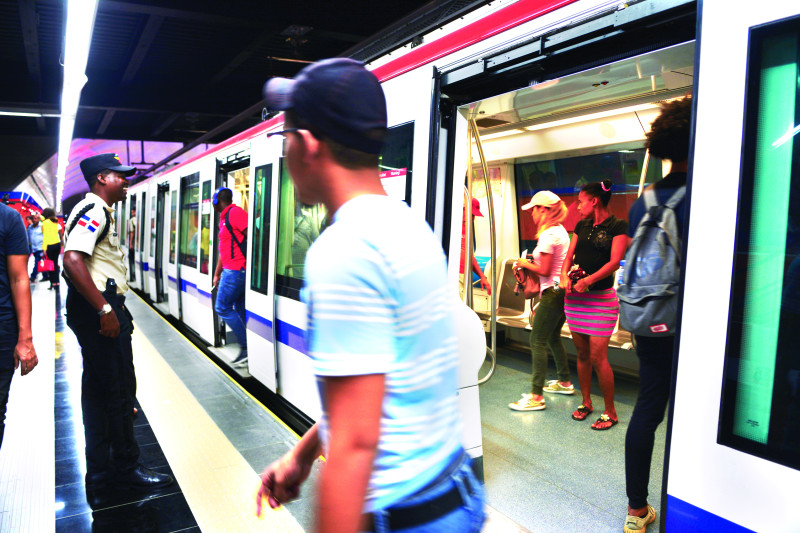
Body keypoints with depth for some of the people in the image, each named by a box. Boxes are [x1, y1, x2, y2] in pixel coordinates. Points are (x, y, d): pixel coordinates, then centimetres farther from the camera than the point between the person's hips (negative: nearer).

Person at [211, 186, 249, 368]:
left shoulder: (235, 213, -10)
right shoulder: (224, 218, 21)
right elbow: (223, 250, 27)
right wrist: (217, 274, 29)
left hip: (235, 271, -10)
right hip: (231, 270, 10)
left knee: (222, 308, -6)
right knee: (240, 310, 9)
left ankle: (247, 348, -5)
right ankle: (249, 348, 12)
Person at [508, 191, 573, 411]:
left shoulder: (548, 234, -17)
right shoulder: (560, 230, 13)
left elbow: (544, 271, -18)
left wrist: (526, 264, -2)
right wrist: (532, 262, 16)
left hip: (553, 292, -10)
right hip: (562, 291, 10)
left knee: (537, 341, -8)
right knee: (553, 337, 23)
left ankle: (536, 396, -9)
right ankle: (564, 382, 35)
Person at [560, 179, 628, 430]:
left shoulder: (617, 226, -6)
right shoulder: (581, 226, 12)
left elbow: (614, 261, -16)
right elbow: (569, 256, 11)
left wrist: (588, 280, -24)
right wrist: (565, 277, -9)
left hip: (601, 298, -6)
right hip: (574, 297, 6)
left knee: (598, 357, -6)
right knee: (582, 353, 12)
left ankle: (610, 412, 8)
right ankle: (586, 402, 27)